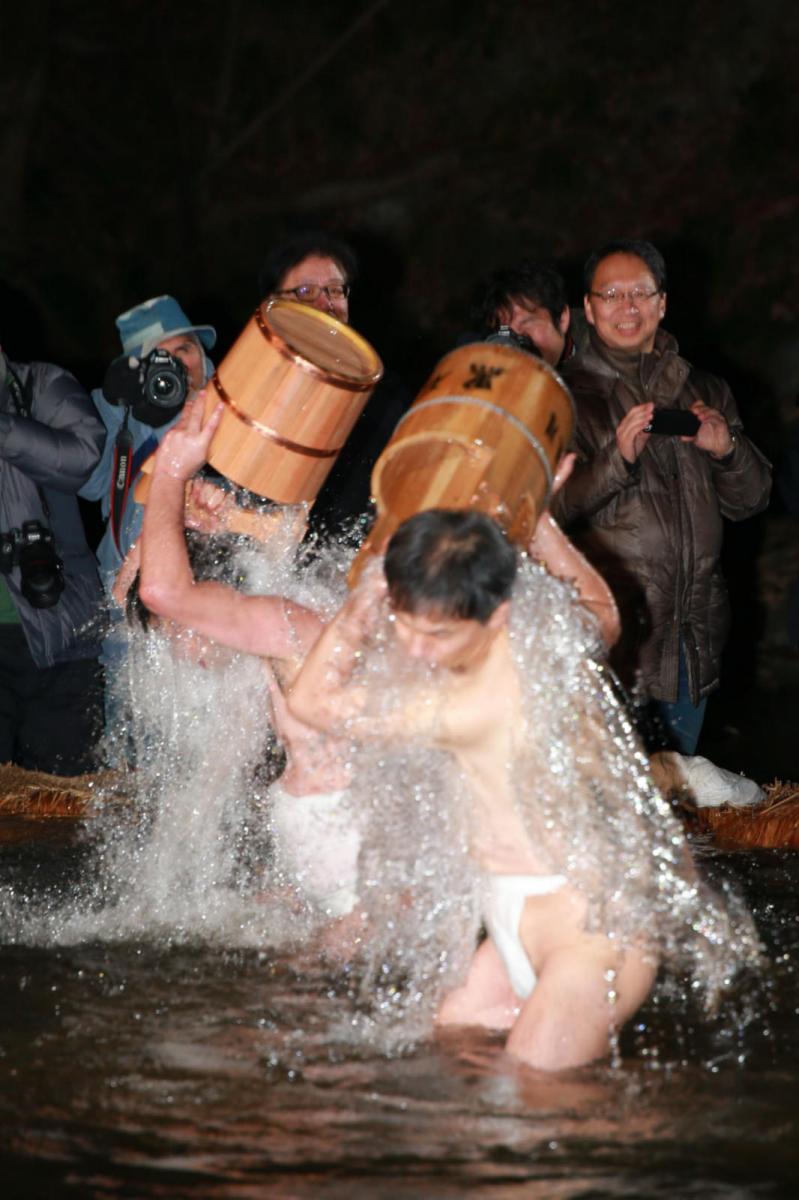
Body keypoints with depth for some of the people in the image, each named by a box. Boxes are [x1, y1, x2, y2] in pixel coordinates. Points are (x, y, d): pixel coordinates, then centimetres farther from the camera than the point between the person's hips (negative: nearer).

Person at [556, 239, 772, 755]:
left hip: (694, 638, 5)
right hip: (609, 632, -5)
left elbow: (749, 501, 11)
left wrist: (727, 449, -9)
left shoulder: (705, 392, 14)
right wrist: (617, 457, -27)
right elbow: (551, 508, -13)